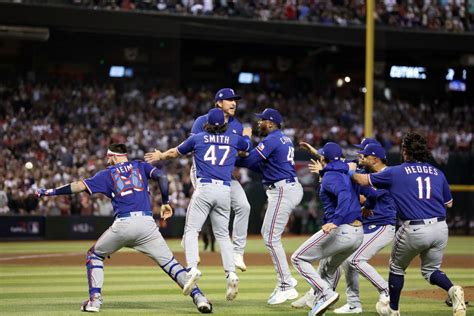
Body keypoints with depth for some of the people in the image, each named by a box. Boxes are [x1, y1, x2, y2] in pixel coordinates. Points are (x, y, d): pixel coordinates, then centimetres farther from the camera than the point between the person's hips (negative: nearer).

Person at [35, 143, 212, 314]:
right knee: (169, 262, 4)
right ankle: (198, 296, -14)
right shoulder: (141, 167, 20)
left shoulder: (108, 174, 15)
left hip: (123, 224, -1)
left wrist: (51, 192, 16)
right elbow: (162, 177, 4)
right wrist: (165, 203, 12)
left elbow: (80, 186, 10)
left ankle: (95, 299, 7)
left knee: (94, 255, 21)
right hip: (147, 222, 1)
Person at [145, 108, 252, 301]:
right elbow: (247, 145, 39)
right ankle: (231, 273, -6)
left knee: (191, 230, -3)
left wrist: (160, 156, 46)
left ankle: (192, 268, -24)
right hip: (225, 190, 3)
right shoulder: (234, 140, 15)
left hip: (204, 188, -3)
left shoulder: (198, 138, 11)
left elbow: (175, 153, 25)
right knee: (222, 234, 10)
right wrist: (246, 134, 63)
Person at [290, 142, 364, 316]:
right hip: (358, 233, 9)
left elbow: (344, 195, -27)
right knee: (330, 267, 32)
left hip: (339, 231, -9)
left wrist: (335, 221, -35)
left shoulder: (330, 177, -9)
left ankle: (326, 293, -11)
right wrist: (323, 172, 46)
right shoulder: (347, 174, 15)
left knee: (298, 258, 1)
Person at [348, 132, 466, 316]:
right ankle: (452, 289, -9)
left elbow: (362, 180, 10)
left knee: (397, 267, 21)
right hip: (440, 228, 4)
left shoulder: (396, 172, 1)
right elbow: (449, 203, 20)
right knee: (430, 270, 21)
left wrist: (351, 170, 31)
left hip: (414, 230, -4)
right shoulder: (437, 173, 11)